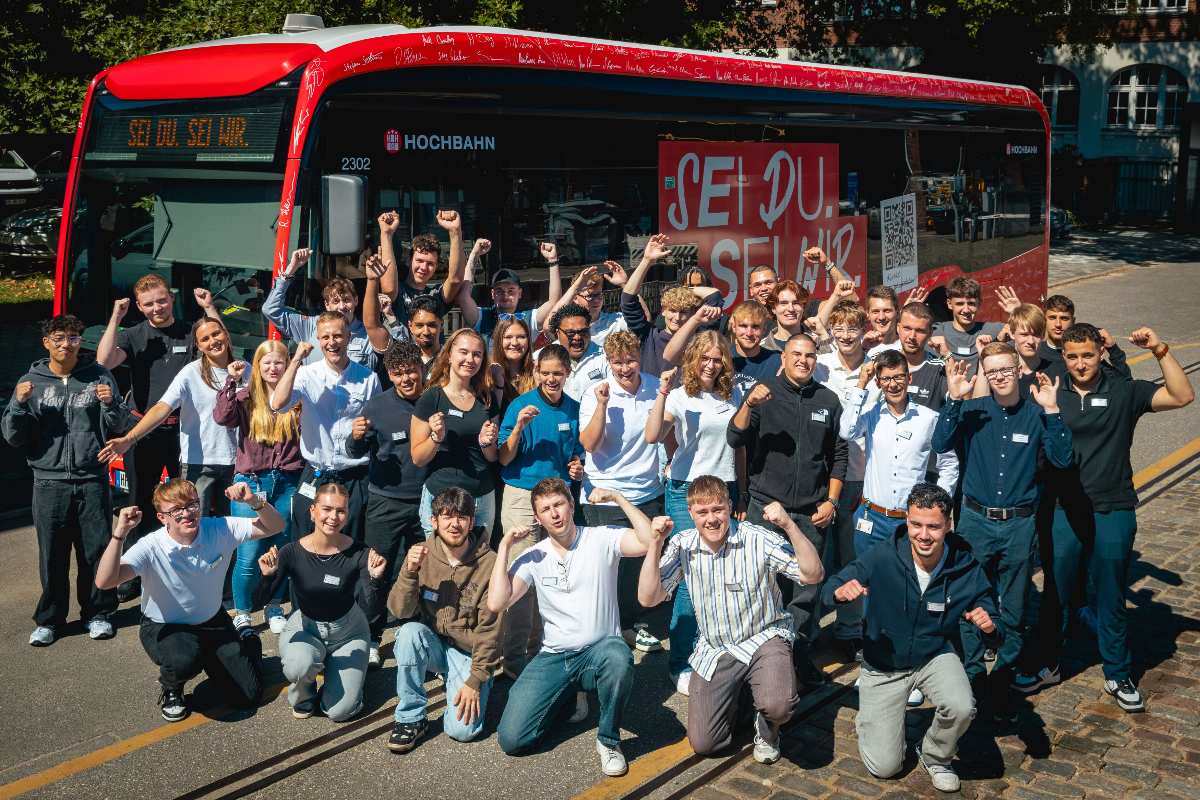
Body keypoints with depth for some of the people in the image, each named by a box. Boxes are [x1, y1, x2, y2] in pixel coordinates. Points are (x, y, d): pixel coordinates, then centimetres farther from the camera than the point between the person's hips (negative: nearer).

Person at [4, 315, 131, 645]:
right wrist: (19, 404, -11)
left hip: (92, 480, 0)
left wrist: (111, 404, -15)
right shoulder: (31, 382, 6)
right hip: (49, 482, 0)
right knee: (52, 555, 4)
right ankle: (49, 619, 17)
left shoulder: (99, 377, 5)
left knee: (97, 551, 4)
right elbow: (13, 437, 5)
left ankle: (97, 613, 19)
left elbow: (119, 426, 5)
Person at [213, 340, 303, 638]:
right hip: (251, 483, -1)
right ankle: (241, 614, 15)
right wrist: (231, 381, -18)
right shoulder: (245, 398, 1)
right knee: (249, 556, -2)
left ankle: (274, 608, 29)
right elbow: (222, 417, -17)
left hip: (287, 484, 1)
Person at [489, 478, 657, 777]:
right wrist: (504, 547, -7)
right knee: (511, 738, -14)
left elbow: (648, 541, -21)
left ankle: (609, 740, -13)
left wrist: (616, 497, -18)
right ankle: (565, 697, 19)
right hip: (553, 658, 3)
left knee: (618, 658, -42)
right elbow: (496, 604, -8)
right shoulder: (533, 557, 4)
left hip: (598, 650, -2)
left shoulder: (602, 539, -2)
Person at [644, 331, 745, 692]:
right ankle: (680, 664, 4)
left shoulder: (733, 395, 9)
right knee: (691, 576, -6)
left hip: (725, 489, 4)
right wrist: (662, 393, -27)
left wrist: (742, 495, 15)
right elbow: (653, 436, -20)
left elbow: (740, 447, 15)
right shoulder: (679, 397, -4)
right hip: (687, 490, -4)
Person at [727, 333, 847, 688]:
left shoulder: (828, 400, 6)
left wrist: (831, 501, 4)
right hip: (766, 505, -2)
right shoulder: (764, 392, 1)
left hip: (812, 511, 2)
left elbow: (838, 455, 11)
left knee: (807, 586, 6)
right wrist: (749, 404, -24)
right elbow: (734, 438, -8)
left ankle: (801, 655, 19)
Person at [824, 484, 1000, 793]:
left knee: (961, 708, -31)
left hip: (935, 656, 1)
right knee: (884, 767, -2)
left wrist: (989, 627, -34)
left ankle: (935, 756, 5)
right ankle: (869, 719, 34)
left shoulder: (966, 569, -18)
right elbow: (830, 588, -16)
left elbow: (995, 637, -9)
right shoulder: (882, 557, -22)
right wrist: (841, 590, -41)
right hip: (882, 664, -1)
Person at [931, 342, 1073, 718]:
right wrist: (954, 399, -23)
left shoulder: (1036, 414, -1)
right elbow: (941, 444, -15)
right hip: (976, 520, 0)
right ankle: (973, 675, 22)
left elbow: (1062, 458, -11)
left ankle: (1002, 678, 25)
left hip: (1019, 524, 0)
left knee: (1013, 609, 11)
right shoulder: (973, 411, -1)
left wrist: (1051, 411, -17)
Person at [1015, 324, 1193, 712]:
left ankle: (1118, 675, 26)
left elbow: (1182, 396, -12)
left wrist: (1160, 351, -21)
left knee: (1111, 598, 10)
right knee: (1055, 593, 13)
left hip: (1113, 512, -1)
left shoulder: (1123, 392, -2)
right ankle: (1047, 665, 30)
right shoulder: (1051, 393, 1)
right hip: (1064, 510, 1)